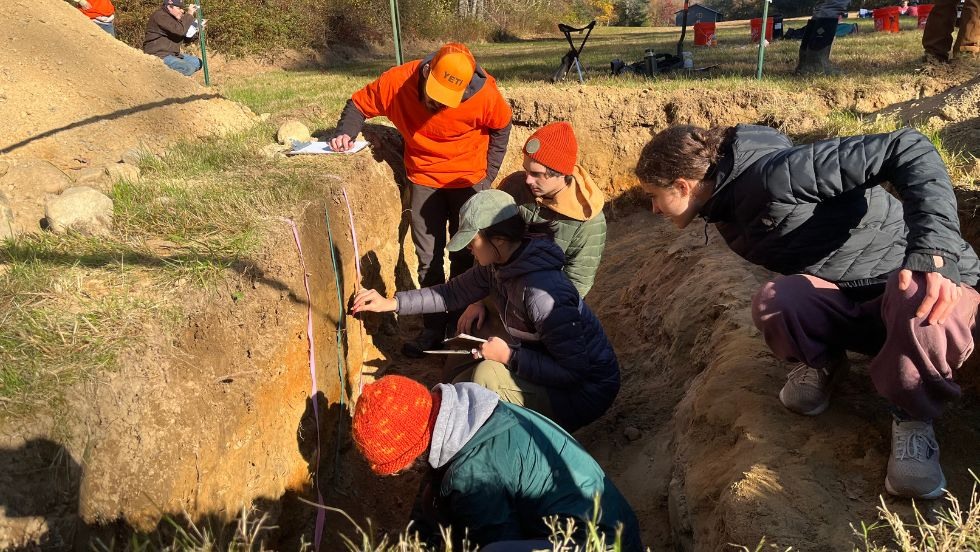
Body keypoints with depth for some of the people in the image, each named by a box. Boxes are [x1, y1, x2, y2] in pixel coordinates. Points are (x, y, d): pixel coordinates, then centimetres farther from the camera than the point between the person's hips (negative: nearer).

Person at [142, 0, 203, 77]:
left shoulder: (173, 17, 15)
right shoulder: (160, 16, -16)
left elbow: (184, 38, 17)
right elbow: (179, 29, -30)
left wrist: (196, 29, 1)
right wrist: (189, 14, -18)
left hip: (172, 54, 11)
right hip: (158, 56, -11)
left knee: (198, 62, 13)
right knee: (188, 68, -26)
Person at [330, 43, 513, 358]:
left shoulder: (484, 94, -24)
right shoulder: (397, 82, -21)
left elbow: (500, 128, -3)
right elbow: (359, 104, -4)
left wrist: (487, 176, -3)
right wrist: (346, 133, -23)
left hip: (468, 180, -1)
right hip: (425, 180, 1)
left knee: (465, 256, 8)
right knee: (428, 259, 3)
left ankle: (459, 322, 27)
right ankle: (433, 328, 17)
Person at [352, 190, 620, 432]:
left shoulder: (541, 294, -35)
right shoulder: (499, 264, -8)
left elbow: (575, 370, -31)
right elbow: (454, 292, 5)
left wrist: (509, 356, -24)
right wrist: (391, 303, 2)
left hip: (586, 390, -8)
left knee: (488, 374, -24)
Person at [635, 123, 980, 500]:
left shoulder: (773, 173, -26)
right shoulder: (728, 207, 2)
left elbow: (909, 149, -30)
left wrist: (933, 250, -41)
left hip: (930, 275, -5)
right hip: (850, 306, 6)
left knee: (918, 305, -42)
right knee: (773, 301, -27)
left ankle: (913, 416, -13)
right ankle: (822, 363, 6)